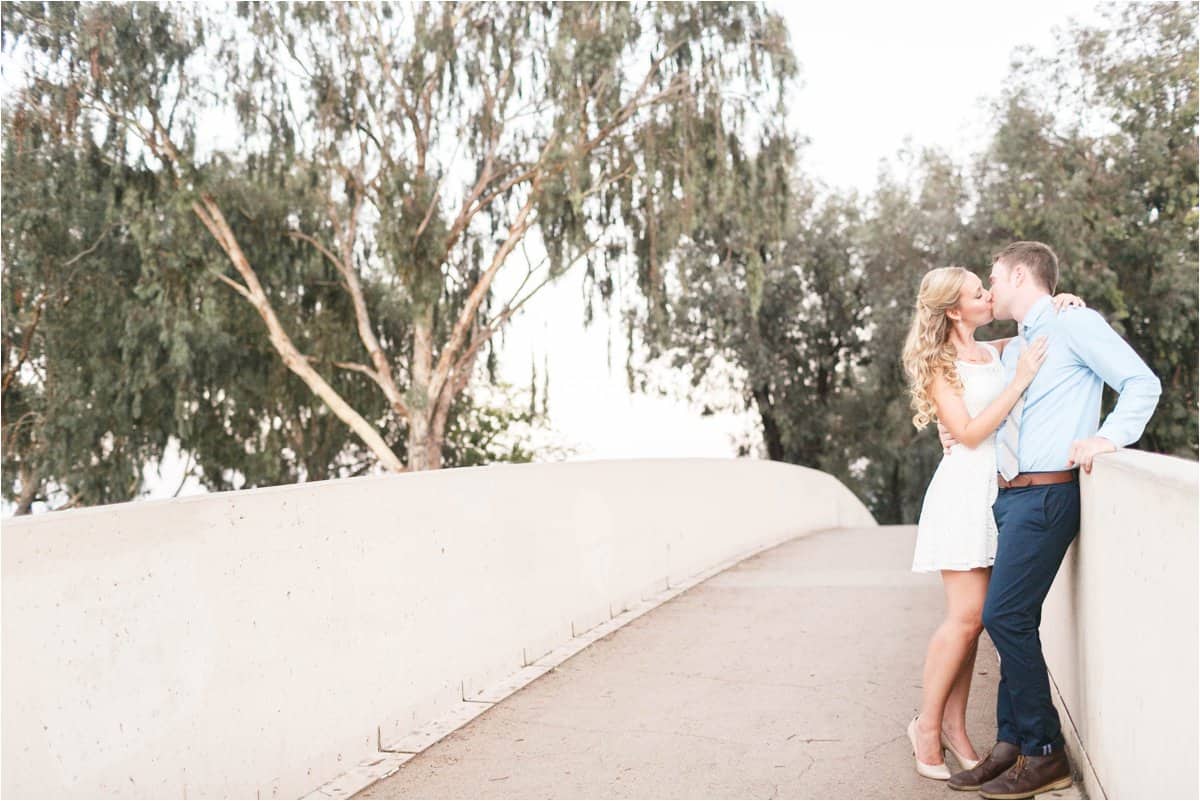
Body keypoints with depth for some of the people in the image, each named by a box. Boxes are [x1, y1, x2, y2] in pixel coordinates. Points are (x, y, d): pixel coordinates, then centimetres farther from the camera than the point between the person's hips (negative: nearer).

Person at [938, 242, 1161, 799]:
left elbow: (1142, 383, -9)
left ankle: (1045, 755, 0)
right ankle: (1010, 746, 16)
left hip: (1048, 494, -9)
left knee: (1005, 617, -12)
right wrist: (961, 434, 13)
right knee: (1013, 621, 9)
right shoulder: (1012, 350, 20)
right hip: (1010, 496, 9)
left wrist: (1107, 438, -21)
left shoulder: (1075, 325, -4)